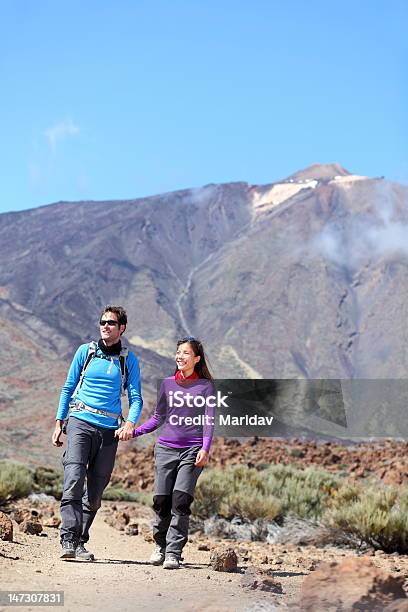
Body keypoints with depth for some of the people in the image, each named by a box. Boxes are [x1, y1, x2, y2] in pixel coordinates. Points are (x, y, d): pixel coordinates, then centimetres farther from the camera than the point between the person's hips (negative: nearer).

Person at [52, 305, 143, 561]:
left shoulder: (129, 360, 8)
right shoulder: (86, 351, 8)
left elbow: (136, 398, 5)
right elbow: (68, 388, 14)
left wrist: (130, 424, -14)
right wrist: (59, 424, 9)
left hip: (109, 429, 2)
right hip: (80, 422, -1)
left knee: (95, 491, 3)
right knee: (74, 479, -18)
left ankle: (80, 542, 11)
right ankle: (68, 540, -24)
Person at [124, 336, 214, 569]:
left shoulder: (205, 386, 4)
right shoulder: (168, 384, 13)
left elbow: (209, 421, 0)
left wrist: (205, 449, -13)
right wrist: (133, 432, 7)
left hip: (192, 451, -3)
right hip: (166, 447, 3)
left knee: (181, 500, -14)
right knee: (162, 500, -1)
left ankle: (173, 553, -12)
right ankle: (160, 546, 20)